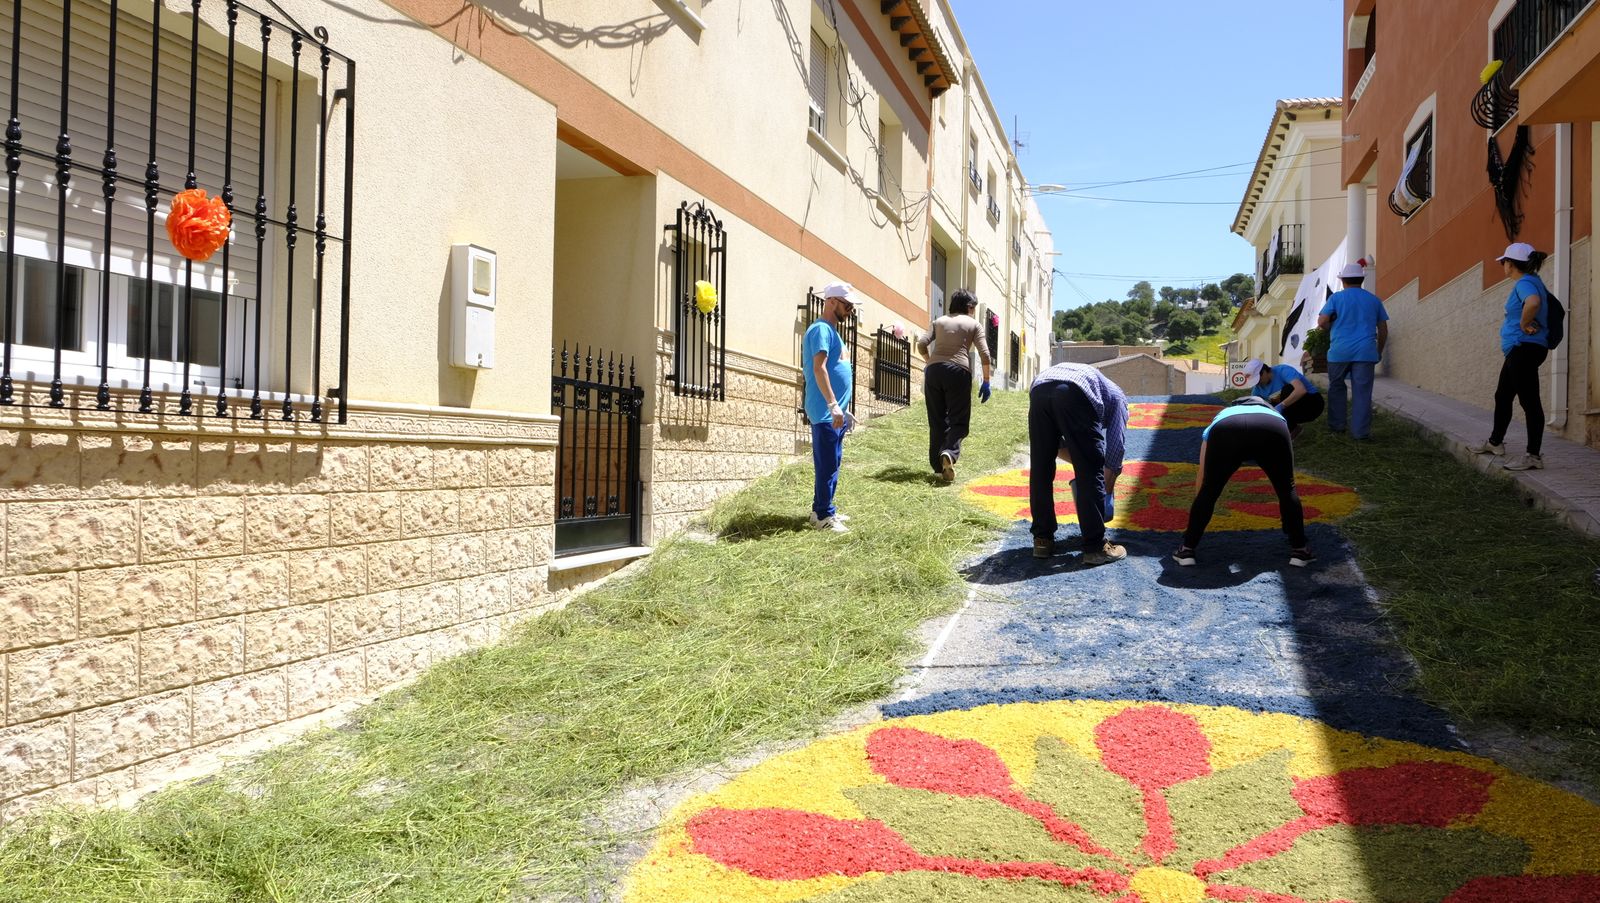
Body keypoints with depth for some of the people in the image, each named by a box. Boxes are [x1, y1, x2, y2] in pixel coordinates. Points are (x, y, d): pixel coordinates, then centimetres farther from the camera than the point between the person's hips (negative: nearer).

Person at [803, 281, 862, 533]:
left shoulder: (831, 331, 19)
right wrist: (833, 405, -26)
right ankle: (823, 516, -1)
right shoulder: (821, 329, -12)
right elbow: (819, 368, -21)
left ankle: (822, 510, 21)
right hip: (826, 413, -10)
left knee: (831, 464, 14)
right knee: (828, 465, -6)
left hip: (835, 413, 10)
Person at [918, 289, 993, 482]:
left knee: (937, 420, 10)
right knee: (959, 420, 0)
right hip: (958, 371, -3)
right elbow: (984, 354, 3)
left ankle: (938, 464, 10)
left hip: (934, 371, 3)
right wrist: (986, 382, 7)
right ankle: (949, 453, -25)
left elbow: (921, 344, 8)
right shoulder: (973, 324, 13)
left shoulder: (939, 321, 19)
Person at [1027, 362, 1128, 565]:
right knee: (1091, 475, 6)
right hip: (1075, 393, -4)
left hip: (1039, 390, 5)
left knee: (1041, 472, 17)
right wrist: (1107, 490, 34)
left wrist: (1081, 460, 43)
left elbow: (1056, 443, 41)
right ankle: (1095, 546, 9)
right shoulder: (1116, 397, 33)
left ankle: (1042, 540, 23)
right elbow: (1114, 446, 24)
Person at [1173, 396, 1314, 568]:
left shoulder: (1219, 422, 44)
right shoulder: (1275, 415, 46)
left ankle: (1187, 550, 21)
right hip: (1272, 430, 0)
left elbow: (1201, 475, 47)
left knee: (1208, 492, 18)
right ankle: (1299, 550, 26)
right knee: (1287, 490, 22)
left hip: (1226, 431, 0)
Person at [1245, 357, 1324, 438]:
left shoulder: (1283, 371, -25)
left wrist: (1281, 406, -45)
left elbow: (1301, 390, -42)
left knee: (1287, 389, -33)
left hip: (1313, 403, -6)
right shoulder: (1258, 388, -6)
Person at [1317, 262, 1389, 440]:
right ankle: (1360, 431, -2)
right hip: (1365, 352, 1)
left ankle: (1337, 425, 19)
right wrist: (1379, 351, 25)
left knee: (1336, 388, 16)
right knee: (1362, 392, 0)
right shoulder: (1373, 300, 10)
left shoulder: (1336, 298, 1)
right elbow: (1383, 330, 13)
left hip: (1339, 351, -1)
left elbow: (1322, 322, -8)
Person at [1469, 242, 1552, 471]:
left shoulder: (1524, 283, -16)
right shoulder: (1532, 282, 16)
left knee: (1529, 401, -8)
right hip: (1518, 351, 11)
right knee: (1502, 397, 21)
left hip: (1525, 348, -11)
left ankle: (1534, 456, -6)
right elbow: (1544, 299, 35)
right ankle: (1495, 442, 36)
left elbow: (1533, 302, -39)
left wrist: (1525, 324, -23)